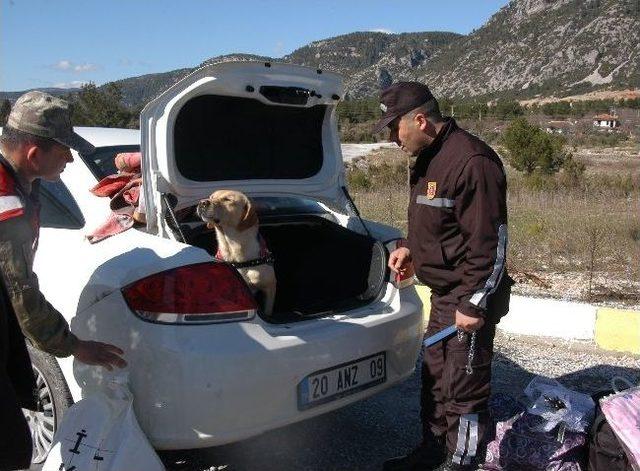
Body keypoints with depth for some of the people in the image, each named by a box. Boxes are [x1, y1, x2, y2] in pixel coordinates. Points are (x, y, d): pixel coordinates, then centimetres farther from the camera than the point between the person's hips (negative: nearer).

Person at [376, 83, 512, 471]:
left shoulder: (472, 161, -21)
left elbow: (491, 241, -22)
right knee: (435, 377, 20)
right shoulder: (428, 159, 10)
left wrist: (473, 303, -21)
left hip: (468, 298, -10)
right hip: (443, 293, 10)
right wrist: (409, 248, 8)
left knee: (464, 388, 3)